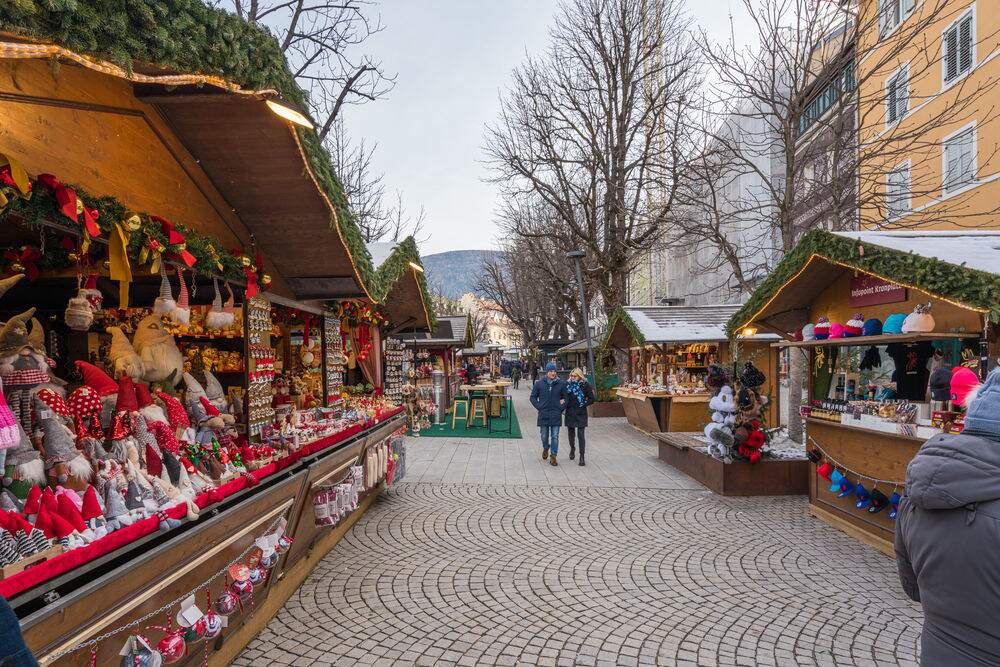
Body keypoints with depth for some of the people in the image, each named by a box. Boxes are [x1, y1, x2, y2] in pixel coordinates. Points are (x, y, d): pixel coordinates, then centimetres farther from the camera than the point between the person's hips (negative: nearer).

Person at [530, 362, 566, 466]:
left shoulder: (561, 384, 1)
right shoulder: (539, 383, 0)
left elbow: (565, 398, 11)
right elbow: (533, 397, 7)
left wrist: (561, 408, -1)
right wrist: (539, 407, -4)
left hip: (556, 415, 0)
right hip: (543, 415, 0)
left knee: (555, 436, 0)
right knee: (544, 436, 12)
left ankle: (553, 456, 10)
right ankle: (545, 448, 41)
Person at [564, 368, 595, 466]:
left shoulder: (585, 385, -5)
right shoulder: (568, 384, 3)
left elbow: (592, 399, -2)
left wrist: (583, 405, -9)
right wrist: (565, 404, -4)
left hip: (581, 414, -3)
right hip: (570, 413, 3)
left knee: (581, 435, -7)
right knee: (571, 433, 15)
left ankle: (582, 456, -2)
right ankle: (572, 449, 40)